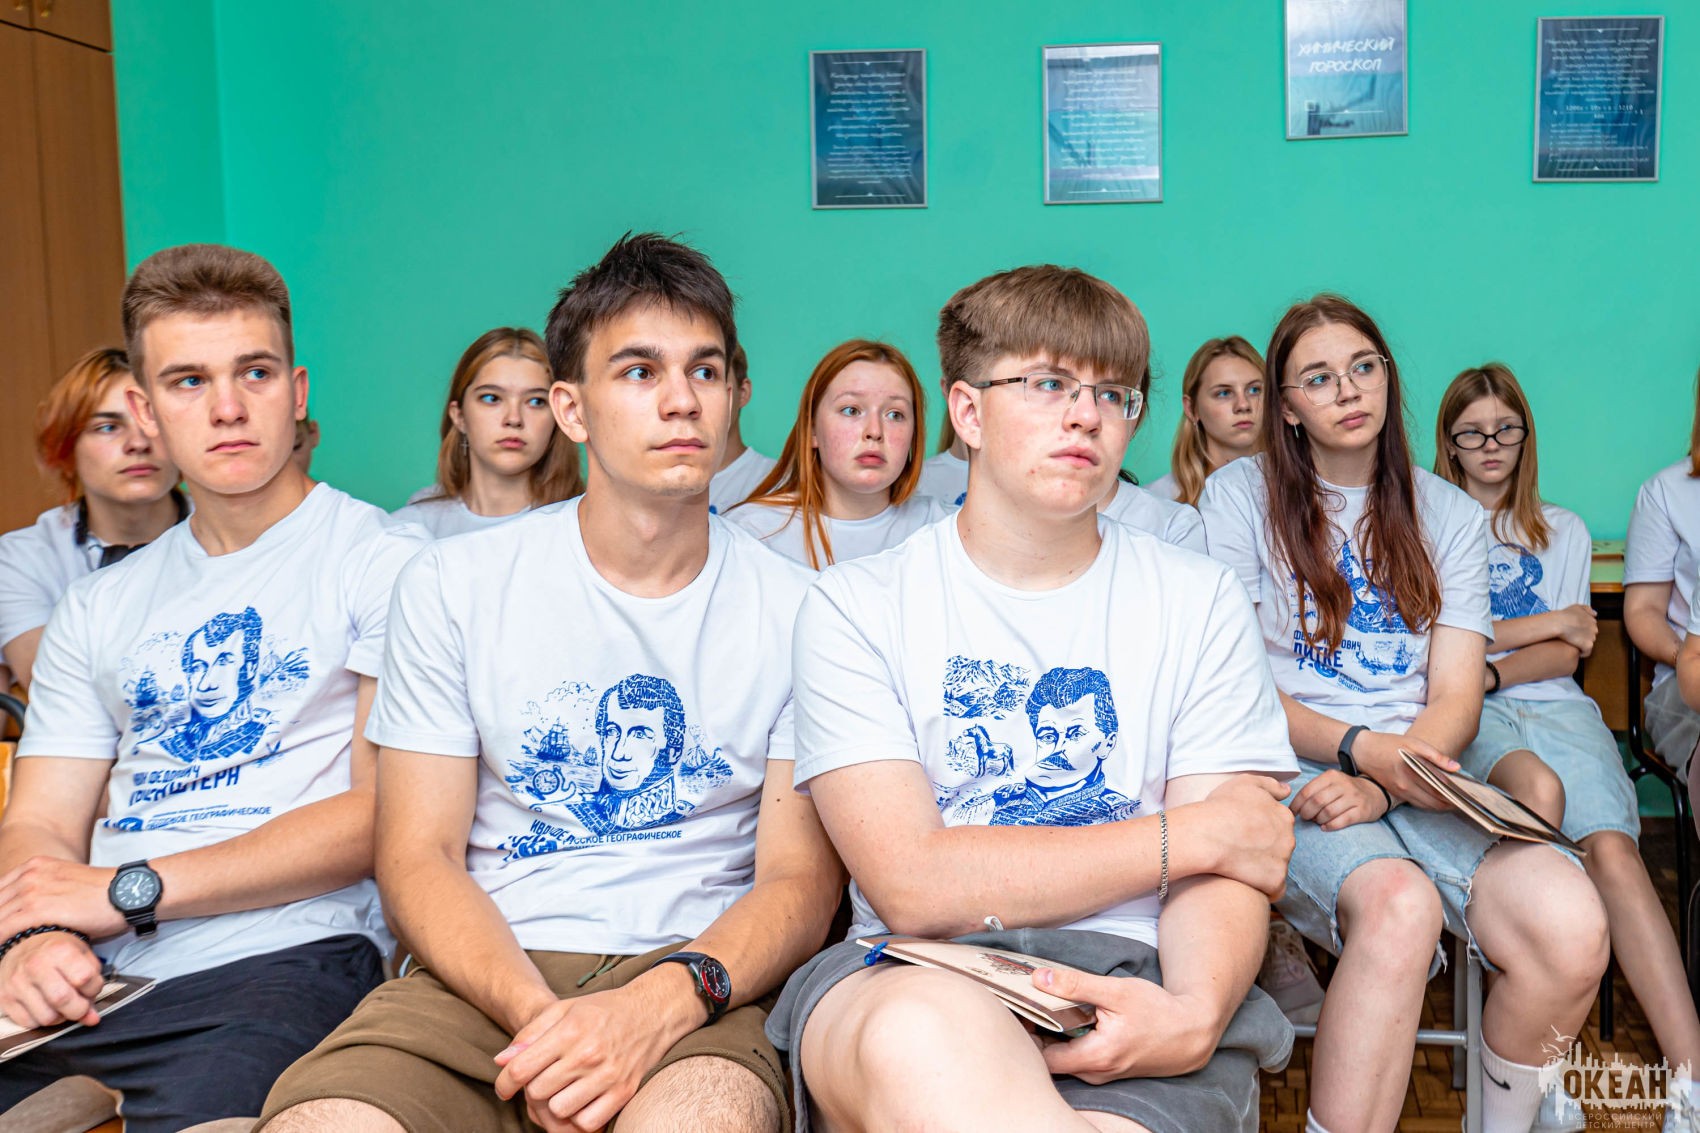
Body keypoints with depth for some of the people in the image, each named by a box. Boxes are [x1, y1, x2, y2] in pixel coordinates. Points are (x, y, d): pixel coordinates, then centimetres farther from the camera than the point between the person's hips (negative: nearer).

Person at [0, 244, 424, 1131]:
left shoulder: (385, 565, 1)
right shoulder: (97, 607, 20)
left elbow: (386, 814, -8)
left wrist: (130, 889, -9)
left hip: (281, 960, -5)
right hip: (90, 976, 5)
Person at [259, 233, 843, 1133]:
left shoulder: (798, 610, 5)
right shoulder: (451, 585, 7)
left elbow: (801, 877, 0)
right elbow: (418, 856, 3)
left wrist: (664, 1002, -20)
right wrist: (539, 1015, -17)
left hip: (696, 981, -1)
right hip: (484, 977, 2)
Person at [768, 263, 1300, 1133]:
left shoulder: (1199, 599, 12)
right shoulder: (856, 605, 4)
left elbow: (1231, 868, 4)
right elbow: (909, 884, -9)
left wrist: (1195, 1014, -20)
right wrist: (1187, 834, -5)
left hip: (1132, 977, 1)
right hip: (911, 977, 0)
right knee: (919, 1035, -38)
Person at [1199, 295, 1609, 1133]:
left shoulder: (1448, 515, 16)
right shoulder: (1240, 495, 7)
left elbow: (1457, 697, 6)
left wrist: (1380, 785, -14)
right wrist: (1360, 747, -14)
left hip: (1417, 774, 3)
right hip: (1289, 772, -3)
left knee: (1572, 926, -26)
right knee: (1400, 904, -36)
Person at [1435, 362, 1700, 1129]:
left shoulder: (1564, 532, 22)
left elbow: (1565, 656, 9)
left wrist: (1483, 667, -9)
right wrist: (1539, 625, 3)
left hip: (1556, 707, 2)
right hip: (1466, 718, -2)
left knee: (1610, 846, -28)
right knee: (1537, 786, -38)